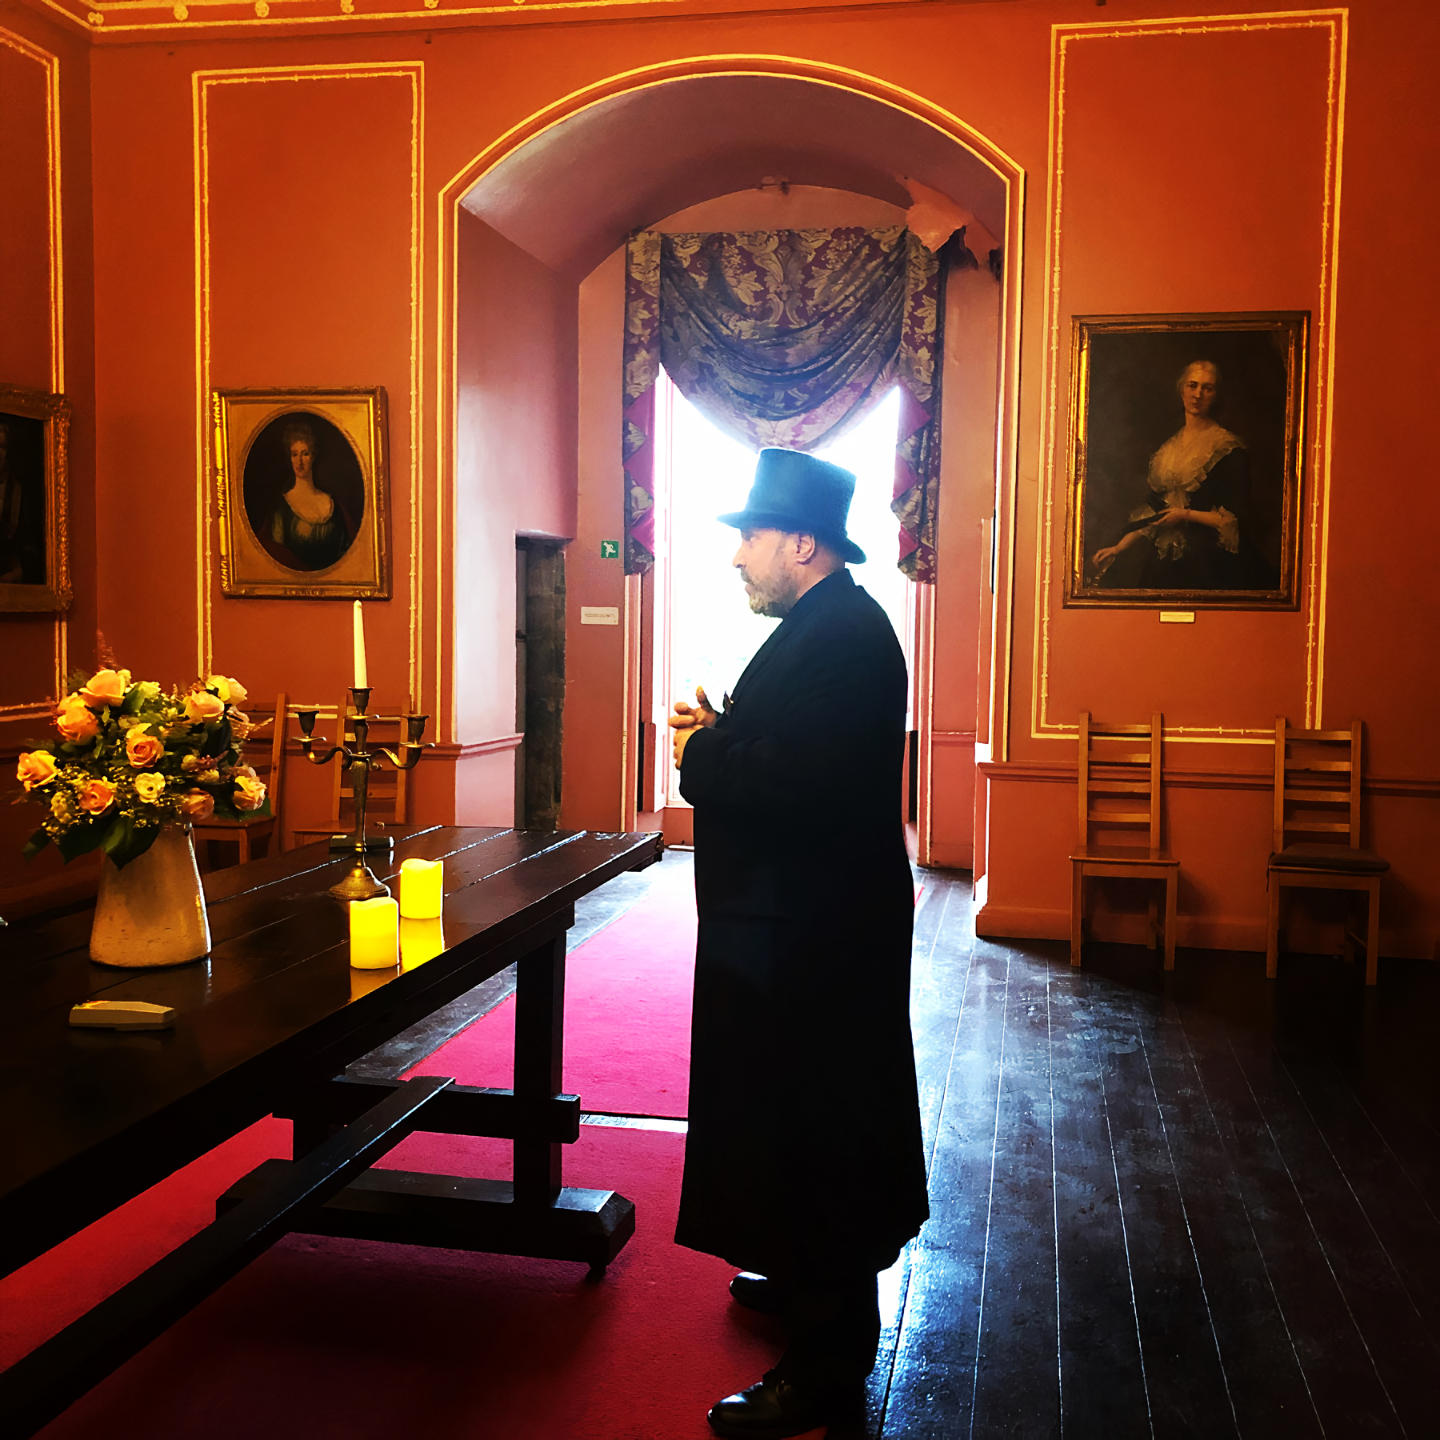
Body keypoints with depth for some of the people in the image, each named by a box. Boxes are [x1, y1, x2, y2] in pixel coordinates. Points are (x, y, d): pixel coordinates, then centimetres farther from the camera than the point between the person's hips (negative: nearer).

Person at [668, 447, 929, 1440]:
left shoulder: (840, 636, -22)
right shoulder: (831, 625, 13)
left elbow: (796, 783, -31)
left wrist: (705, 751, -16)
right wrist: (725, 734, 2)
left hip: (811, 938, -11)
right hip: (808, 921, 11)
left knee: (804, 1130, 0)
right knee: (807, 1124, 24)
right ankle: (812, 1281, 42)